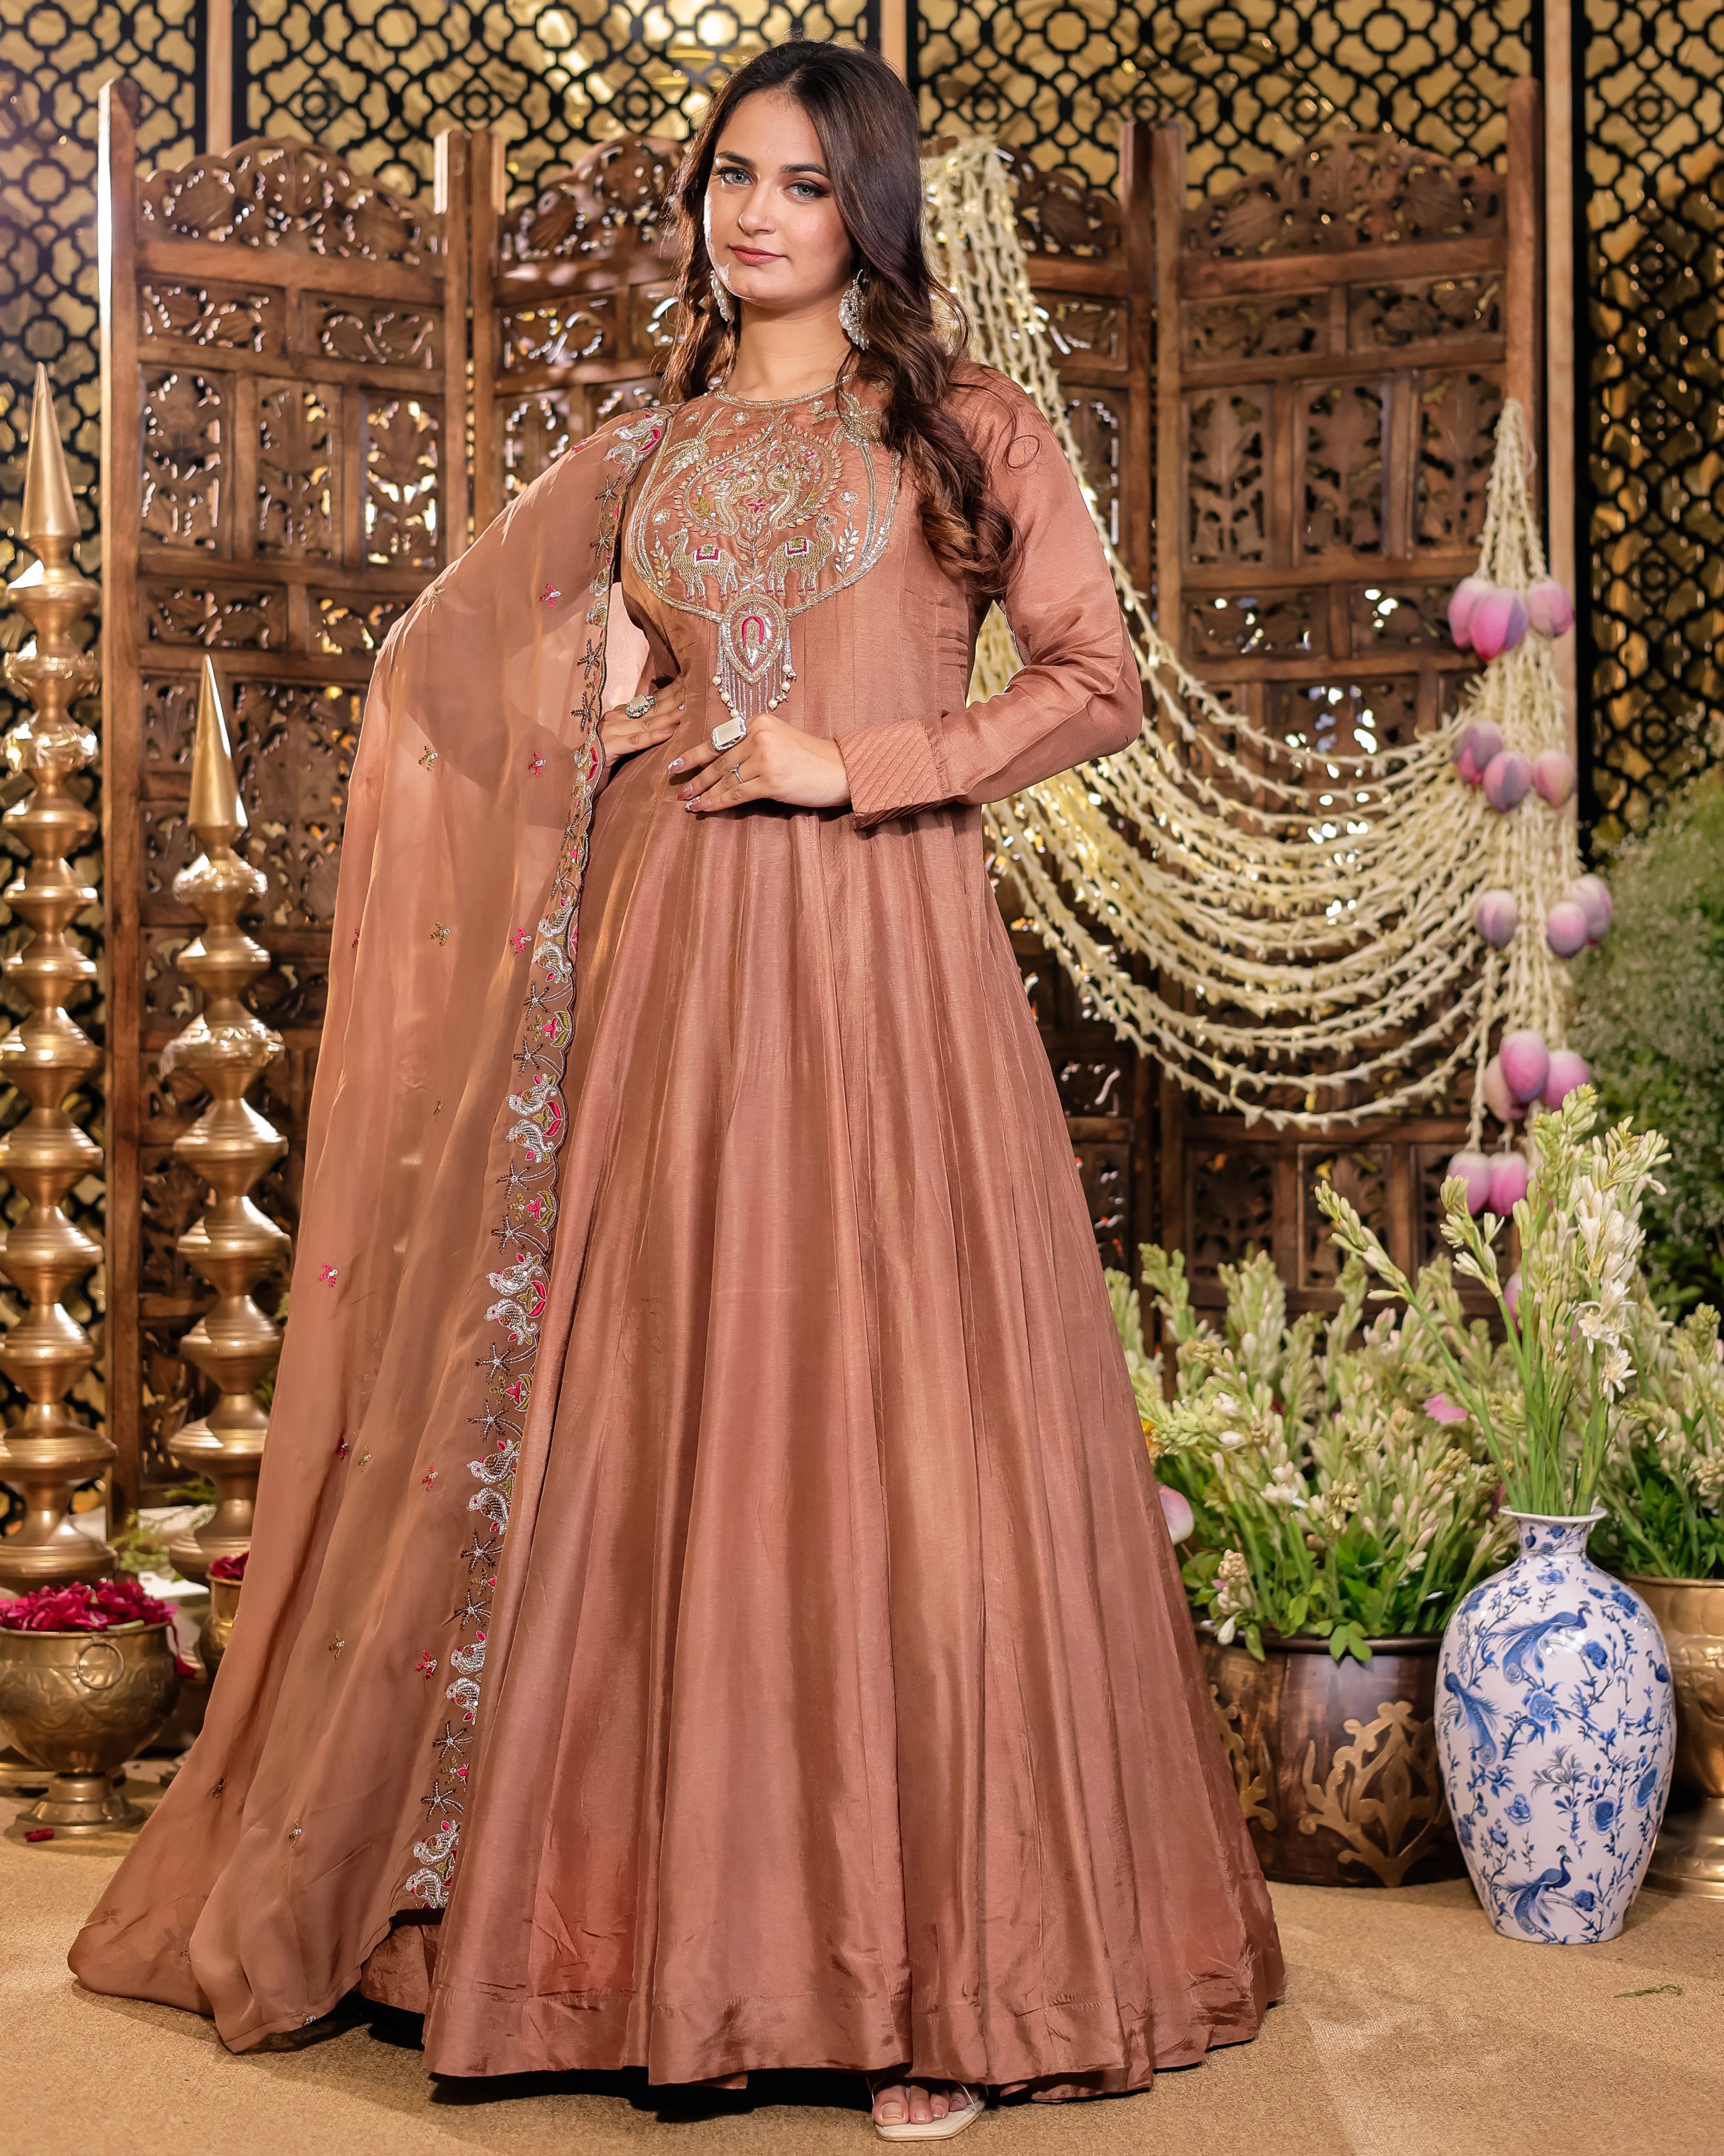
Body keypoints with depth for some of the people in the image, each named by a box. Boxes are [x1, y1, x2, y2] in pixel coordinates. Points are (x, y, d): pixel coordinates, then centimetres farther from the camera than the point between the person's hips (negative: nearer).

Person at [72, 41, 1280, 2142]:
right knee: (672, 1426, 2)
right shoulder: (644, 458, 16)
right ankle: (687, 1920, 13)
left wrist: (862, 760, -8)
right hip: (675, 964, 3)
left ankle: (934, 1963, 2)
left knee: (898, 1424, -6)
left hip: (886, 962, -3)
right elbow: (449, 683, 23)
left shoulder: (965, 427, 8)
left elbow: (1096, 684, 2)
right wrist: (613, 710, 5)